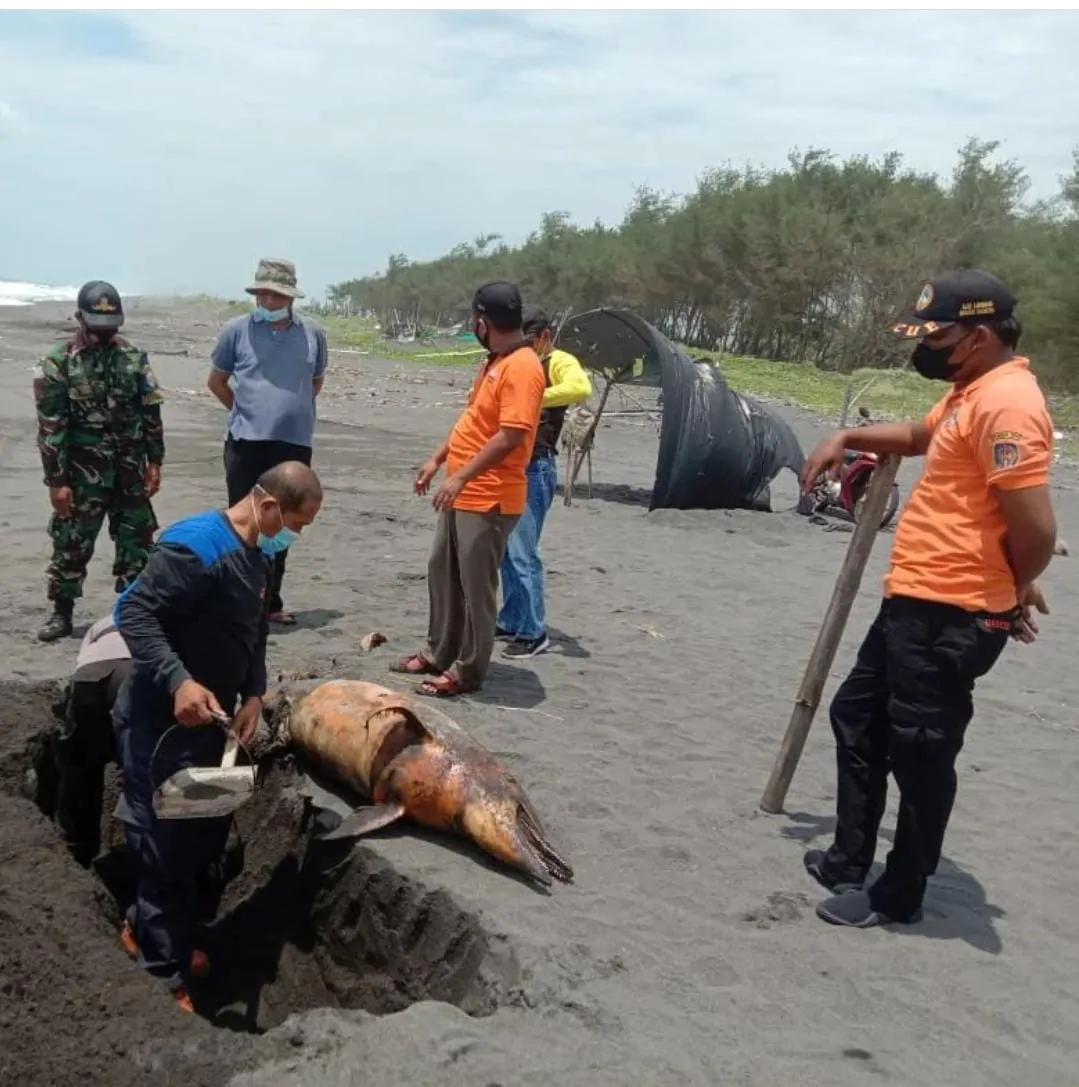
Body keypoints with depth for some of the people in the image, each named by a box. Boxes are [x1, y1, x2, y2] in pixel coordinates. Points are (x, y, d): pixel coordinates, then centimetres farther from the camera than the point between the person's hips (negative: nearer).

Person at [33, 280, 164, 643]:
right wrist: (56, 480, -11)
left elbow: (151, 414, 8)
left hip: (129, 471, 3)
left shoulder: (134, 358, 4)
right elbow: (50, 427, -8)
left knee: (136, 541, 8)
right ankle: (62, 612, 18)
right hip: (82, 473, -3)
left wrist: (154, 462, 3)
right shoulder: (58, 363, -6)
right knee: (71, 543, 4)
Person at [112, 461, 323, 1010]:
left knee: (208, 834, 18)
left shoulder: (258, 557, 7)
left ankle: (145, 930, 37)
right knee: (169, 843, -1)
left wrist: (252, 695, 2)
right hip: (161, 722, -9)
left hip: (209, 719, 10)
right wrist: (178, 682, -35)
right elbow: (133, 613, -27)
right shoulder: (195, 546, -23)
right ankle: (163, 976, 14)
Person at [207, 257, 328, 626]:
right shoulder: (237, 330, 0)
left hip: (295, 444, 3)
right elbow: (216, 381, 11)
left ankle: (270, 601, 22)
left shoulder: (312, 333, 5)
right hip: (247, 443, -3)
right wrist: (246, 411, 9)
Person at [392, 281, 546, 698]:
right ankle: (439, 653, 31)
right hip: (462, 493, 10)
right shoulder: (495, 361, 13)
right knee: (441, 572, 18)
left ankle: (468, 671, 13)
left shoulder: (522, 367, -19)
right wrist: (437, 460, 20)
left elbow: (511, 435, -26)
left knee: (475, 586, 0)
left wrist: (461, 477, -25)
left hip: (489, 499, -10)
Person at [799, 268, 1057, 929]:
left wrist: (1014, 593, -6)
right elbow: (921, 436, 36)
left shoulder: (1006, 403, -20)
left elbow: (1036, 528, -25)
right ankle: (850, 862, 33)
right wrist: (848, 438, 21)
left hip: (951, 617, -11)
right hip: (913, 603, 11)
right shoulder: (971, 391, 13)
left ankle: (900, 895, 21)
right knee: (856, 719, 19)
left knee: (920, 755, 3)